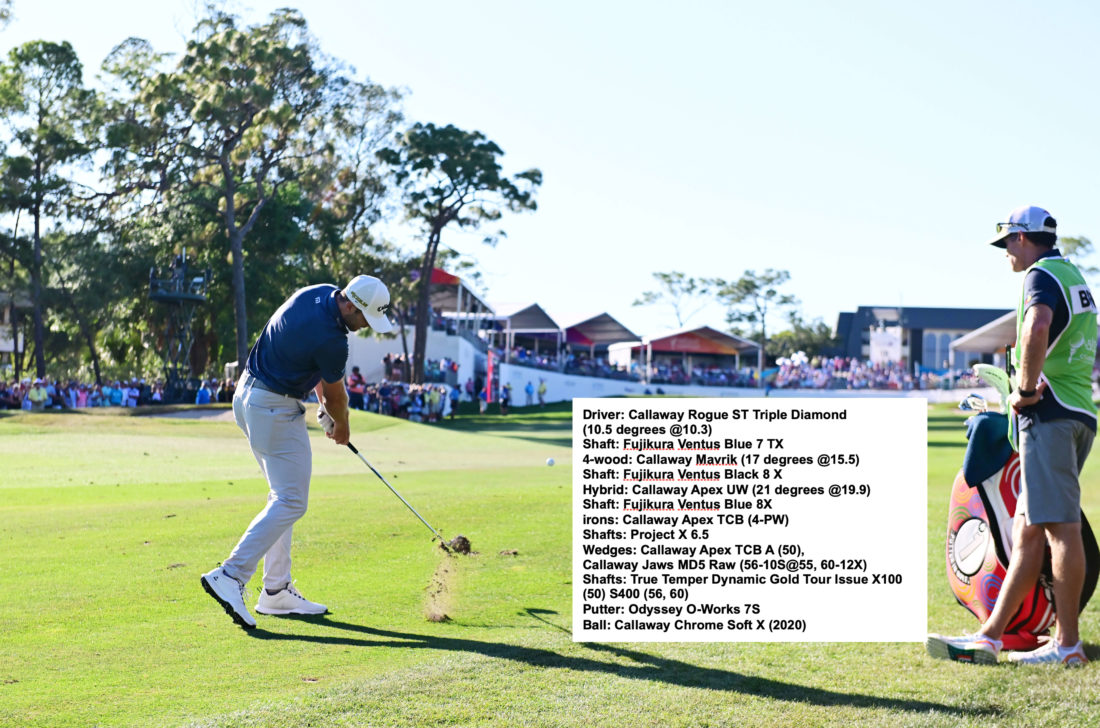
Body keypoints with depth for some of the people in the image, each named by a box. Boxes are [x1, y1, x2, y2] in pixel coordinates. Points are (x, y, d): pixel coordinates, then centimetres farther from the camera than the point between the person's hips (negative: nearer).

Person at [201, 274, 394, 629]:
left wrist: (325, 405, 13)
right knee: (290, 502, -9)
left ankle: (276, 590, 15)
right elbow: (335, 395, -5)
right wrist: (341, 427, 15)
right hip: (275, 410, -10)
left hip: (248, 394, 10)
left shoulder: (319, 293, 2)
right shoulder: (330, 339, -24)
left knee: (284, 496, 14)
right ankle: (230, 576, -18)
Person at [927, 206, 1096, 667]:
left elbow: (1037, 328, -29)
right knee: (1028, 530, 9)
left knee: (1061, 526, -8)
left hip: (1051, 412, -10)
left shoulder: (1042, 274, -7)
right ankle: (989, 637, 12)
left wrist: (1025, 390, -19)